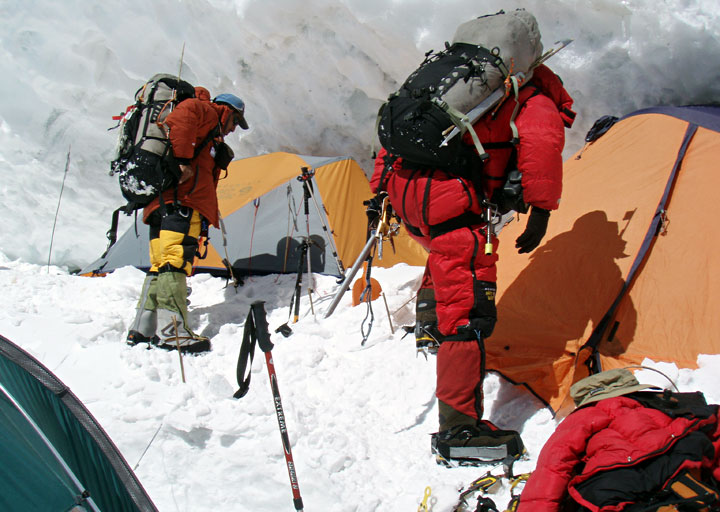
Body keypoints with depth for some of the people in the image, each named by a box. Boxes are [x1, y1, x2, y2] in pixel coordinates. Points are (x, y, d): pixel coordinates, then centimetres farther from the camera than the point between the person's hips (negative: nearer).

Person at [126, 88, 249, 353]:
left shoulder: (211, 136, 36)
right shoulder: (206, 111, 7)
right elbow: (180, 119, -17)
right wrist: (183, 160, -22)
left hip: (160, 202, 10)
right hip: (181, 200, -10)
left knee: (161, 265, 10)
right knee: (176, 260, -18)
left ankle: (142, 329, 12)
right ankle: (172, 330, -26)